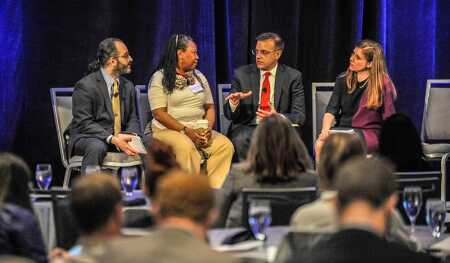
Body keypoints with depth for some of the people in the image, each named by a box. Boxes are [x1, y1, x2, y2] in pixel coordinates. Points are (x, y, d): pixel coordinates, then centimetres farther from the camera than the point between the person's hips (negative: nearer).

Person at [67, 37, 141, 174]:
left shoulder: (128, 86, 13)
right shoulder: (85, 86, -9)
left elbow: (132, 119, 14)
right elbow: (84, 123, -15)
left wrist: (132, 135, -12)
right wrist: (112, 139, -26)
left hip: (119, 138, 6)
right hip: (87, 138, -6)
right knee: (97, 147, -39)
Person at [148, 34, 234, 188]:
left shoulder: (199, 77, 19)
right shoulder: (160, 78, 0)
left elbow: (210, 107, 17)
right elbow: (159, 113, -9)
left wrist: (208, 128, -4)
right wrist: (185, 130, -18)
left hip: (199, 130, 5)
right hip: (168, 130, -5)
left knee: (225, 145, -21)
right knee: (186, 147, -37)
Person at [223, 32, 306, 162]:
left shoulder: (292, 77, 5)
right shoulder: (242, 74, 7)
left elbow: (299, 116, -1)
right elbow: (229, 114, 8)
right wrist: (234, 103, -17)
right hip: (248, 127, 0)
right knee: (240, 140, -33)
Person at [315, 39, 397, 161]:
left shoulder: (383, 84, 0)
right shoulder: (343, 80, 13)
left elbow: (389, 119, -1)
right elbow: (331, 110, 6)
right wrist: (325, 130, -13)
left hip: (369, 132, -4)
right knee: (320, 143, -28)